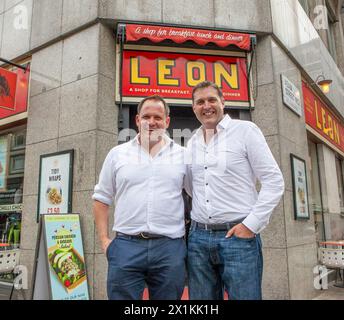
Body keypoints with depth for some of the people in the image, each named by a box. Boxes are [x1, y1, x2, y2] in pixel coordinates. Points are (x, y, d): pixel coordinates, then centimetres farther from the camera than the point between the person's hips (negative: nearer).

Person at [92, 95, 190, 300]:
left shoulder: (183, 155, 6)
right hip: (126, 245, 0)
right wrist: (104, 239, 3)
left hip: (170, 247, 0)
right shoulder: (117, 154, 7)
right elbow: (102, 199, 11)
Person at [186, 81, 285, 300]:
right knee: (201, 297, 11)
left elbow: (274, 182, -5)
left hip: (238, 236, -4)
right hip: (198, 237, 5)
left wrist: (251, 224, -11)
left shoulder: (245, 130, -1)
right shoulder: (192, 143, 12)